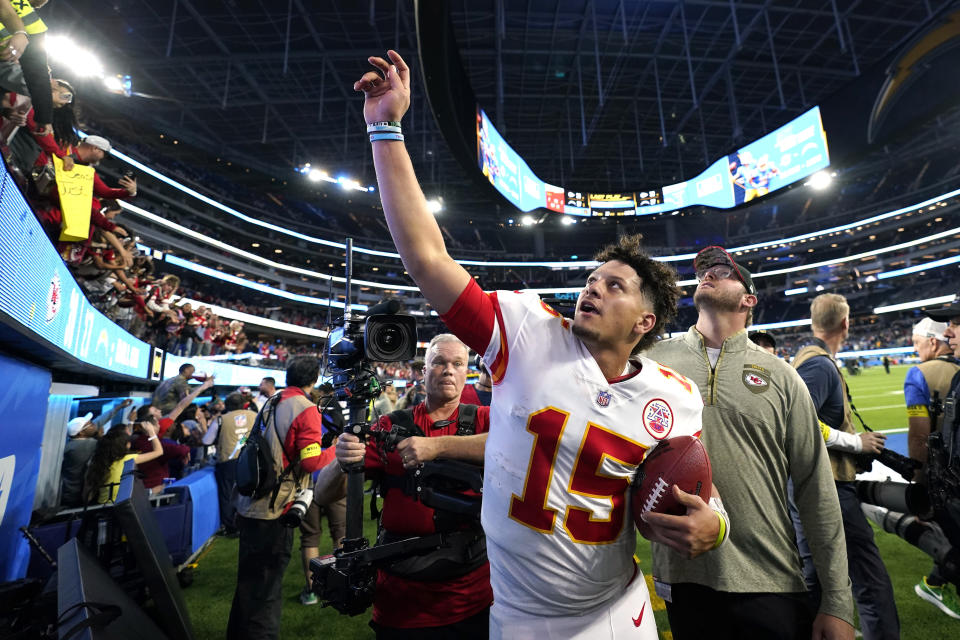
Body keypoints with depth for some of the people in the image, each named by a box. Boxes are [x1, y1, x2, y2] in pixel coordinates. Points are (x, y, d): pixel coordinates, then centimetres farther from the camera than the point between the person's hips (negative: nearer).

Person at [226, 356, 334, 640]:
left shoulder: (271, 403, 8)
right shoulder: (306, 409, -16)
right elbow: (312, 461, -18)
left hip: (249, 506, 8)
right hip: (273, 511, -8)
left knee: (249, 582, 22)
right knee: (265, 591, 5)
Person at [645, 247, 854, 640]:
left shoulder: (780, 375, -1)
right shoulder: (654, 361, -2)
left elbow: (817, 491, 0)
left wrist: (837, 601, 1)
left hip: (771, 582, 0)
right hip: (683, 577, 0)